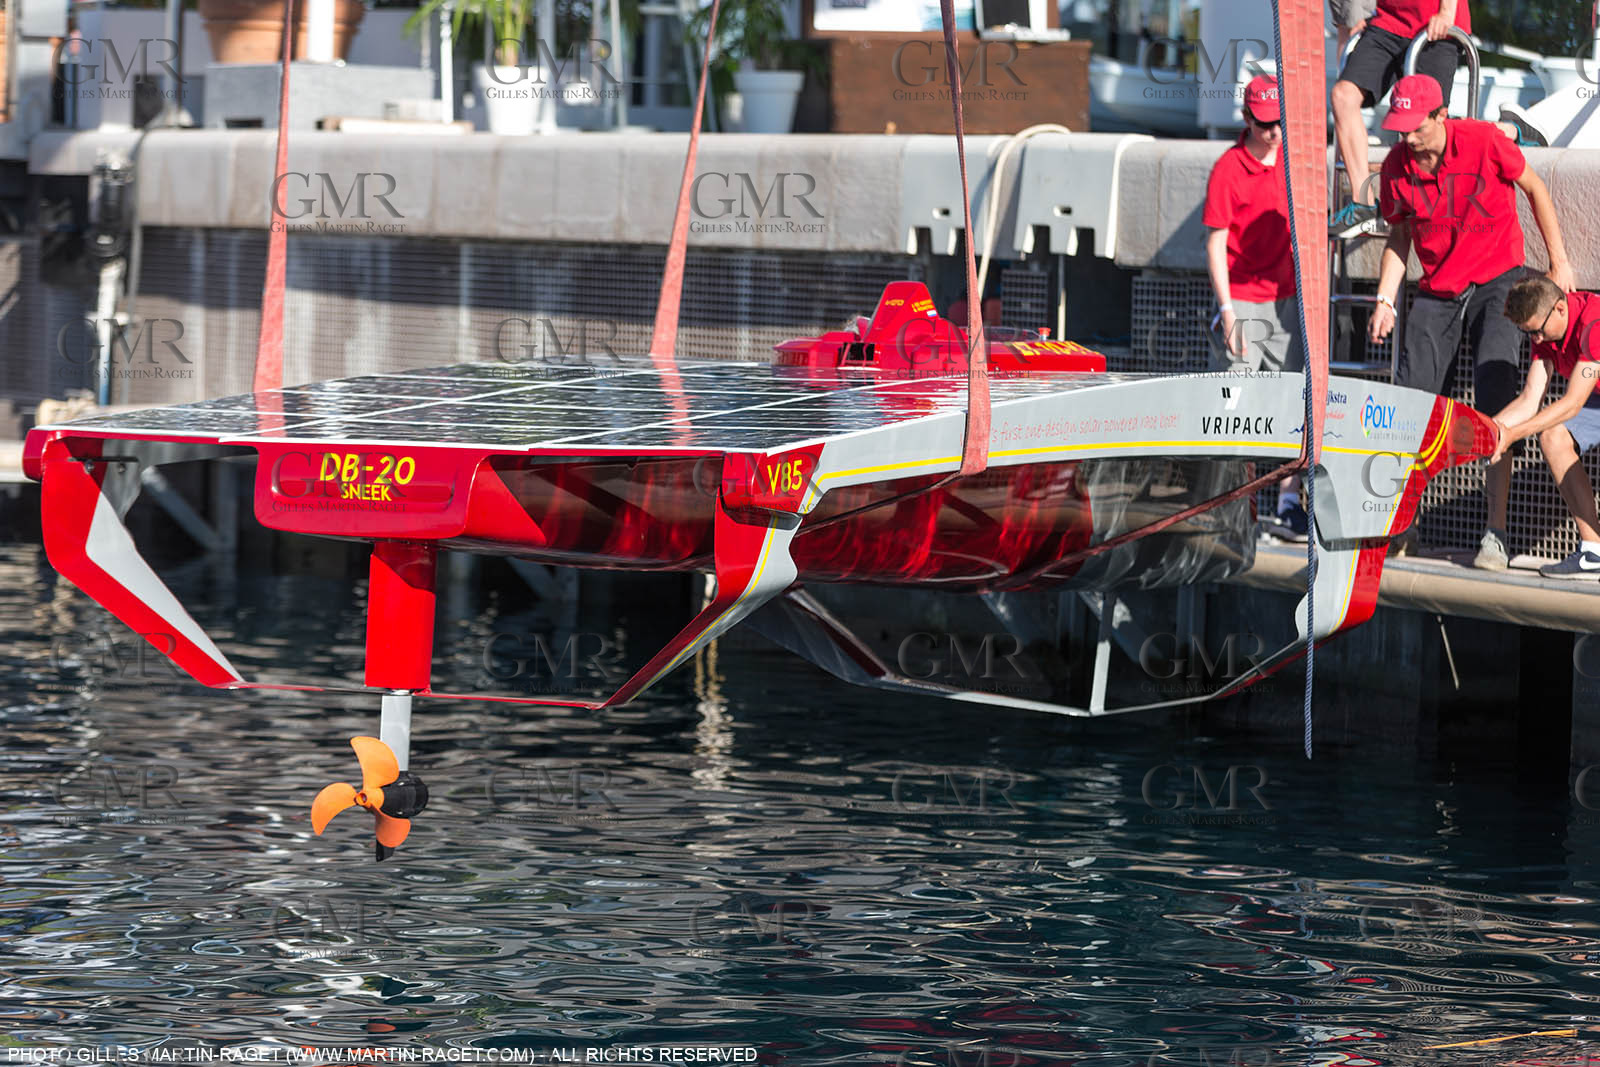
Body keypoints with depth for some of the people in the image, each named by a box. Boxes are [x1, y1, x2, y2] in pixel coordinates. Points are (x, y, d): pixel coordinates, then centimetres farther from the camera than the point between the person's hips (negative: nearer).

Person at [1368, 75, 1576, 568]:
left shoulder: (1483, 140, -15)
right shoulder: (1397, 167, -5)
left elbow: (1535, 188, -1)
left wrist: (1559, 263, -1)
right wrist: (1385, 300, -2)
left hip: (1497, 281, -4)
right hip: (1436, 291, 4)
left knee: (1494, 403, -15)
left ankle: (1496, 532, -14)